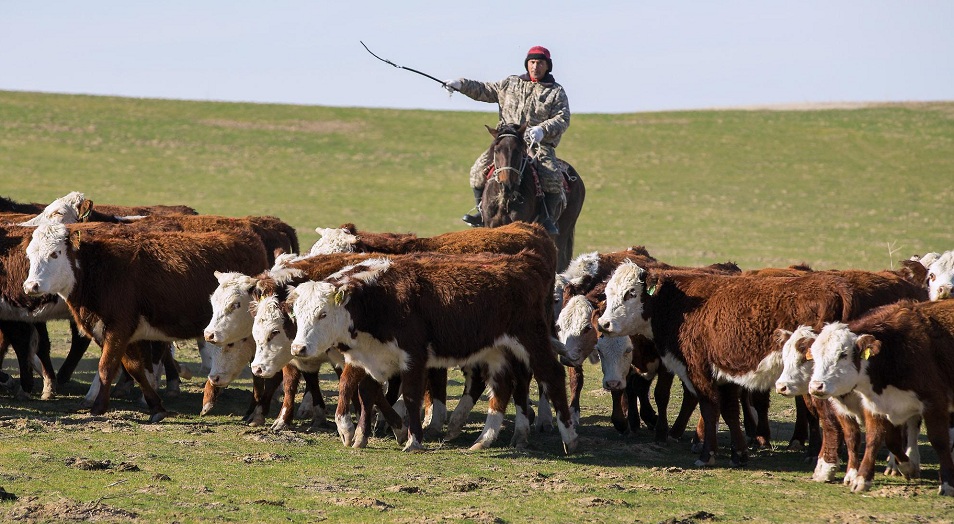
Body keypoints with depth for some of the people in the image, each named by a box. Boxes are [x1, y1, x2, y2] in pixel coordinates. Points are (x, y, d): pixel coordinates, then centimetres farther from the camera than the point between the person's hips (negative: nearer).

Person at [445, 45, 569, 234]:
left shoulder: (556, 92, 7)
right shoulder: (510, 84, 17)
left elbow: (563, 119, -3)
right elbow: (485, 91, 21)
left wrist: (543, 130, -22)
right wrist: (461, 85, 7)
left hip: (540, 144, -3)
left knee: (551, 176, -29)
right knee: (479, 169, -14)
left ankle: (547, 219, -17)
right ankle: (482, 211, -1)